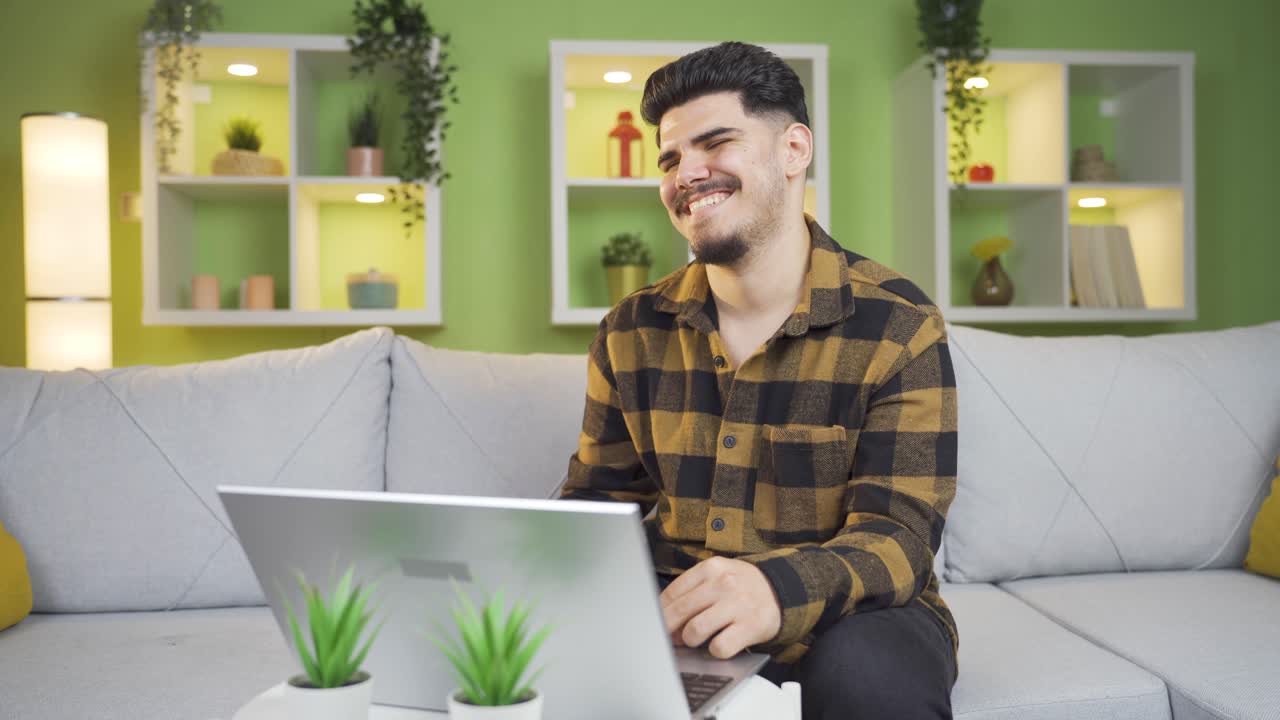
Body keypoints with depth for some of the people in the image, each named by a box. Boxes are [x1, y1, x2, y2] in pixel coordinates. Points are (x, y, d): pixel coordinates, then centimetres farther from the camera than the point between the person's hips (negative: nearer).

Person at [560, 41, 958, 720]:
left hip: (845, 613, -1)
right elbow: (598, 500, 8)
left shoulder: (898, 325, -10)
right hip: (671, 608, 2)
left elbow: (897, 534, -17)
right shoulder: (630, 331, 3)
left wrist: (778, 588, -39)